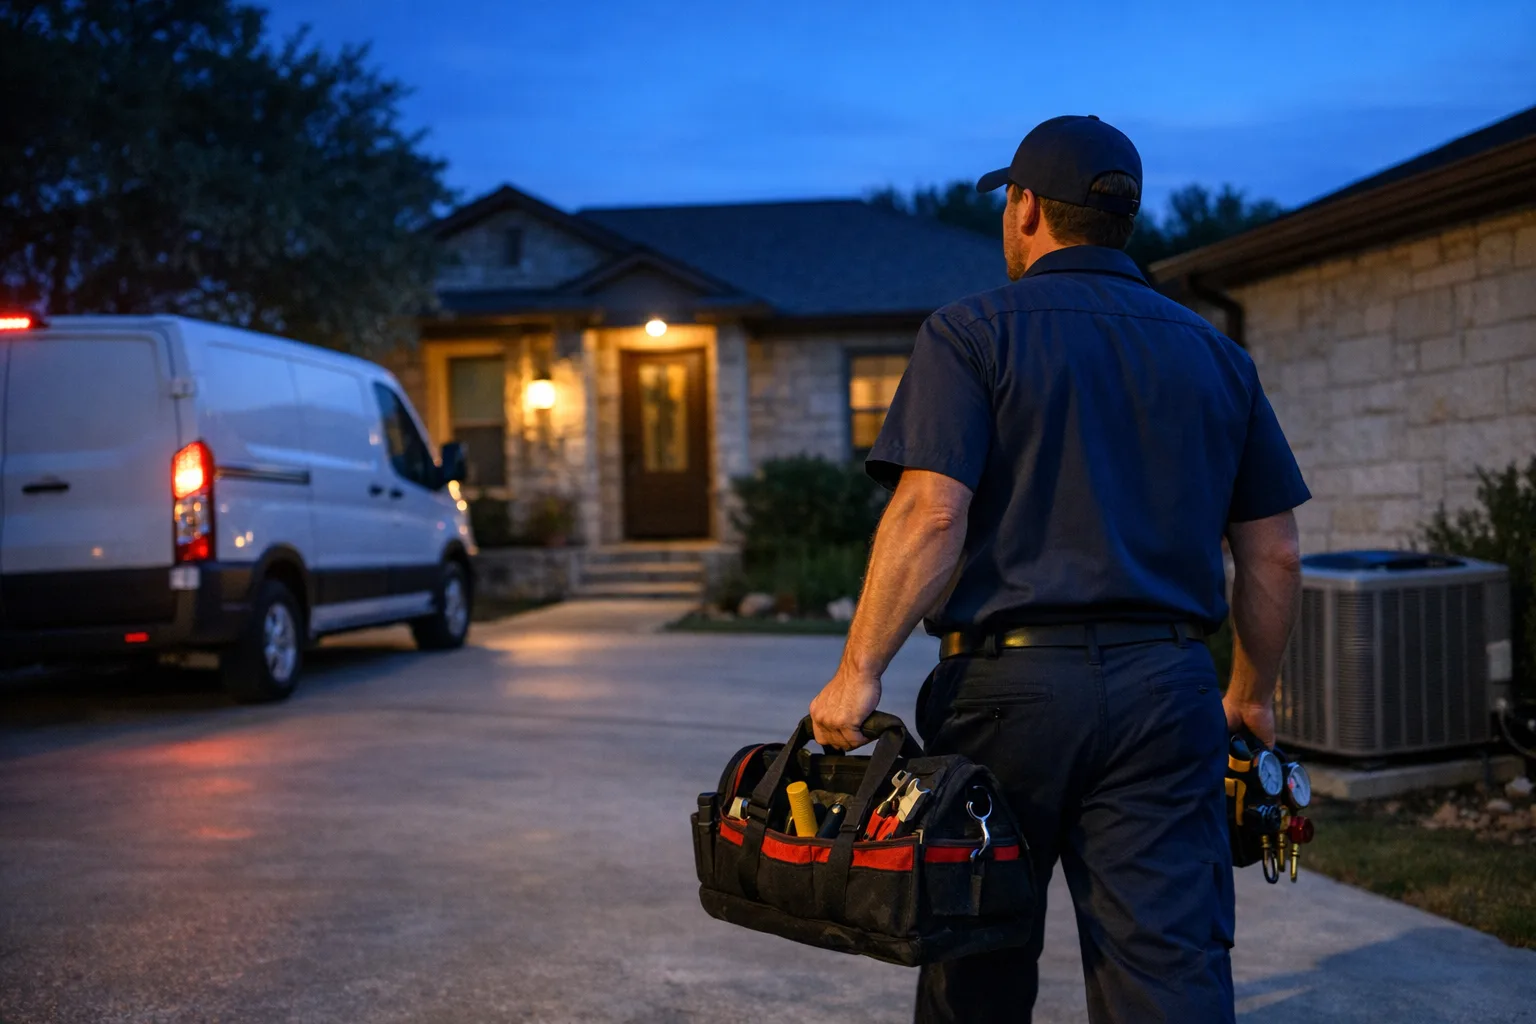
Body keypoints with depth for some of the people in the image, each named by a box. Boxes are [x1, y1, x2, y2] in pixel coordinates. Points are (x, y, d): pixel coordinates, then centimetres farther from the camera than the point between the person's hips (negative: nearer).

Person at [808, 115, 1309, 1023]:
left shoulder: (974, 333, -1)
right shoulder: (1216, 356, 12)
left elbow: (931, 513, -15)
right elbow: (1274, 555, 12)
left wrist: (859, 672, -13)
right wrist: (1253, 696, 23)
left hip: (1009, 679, -3)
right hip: (1168, 691, 3)